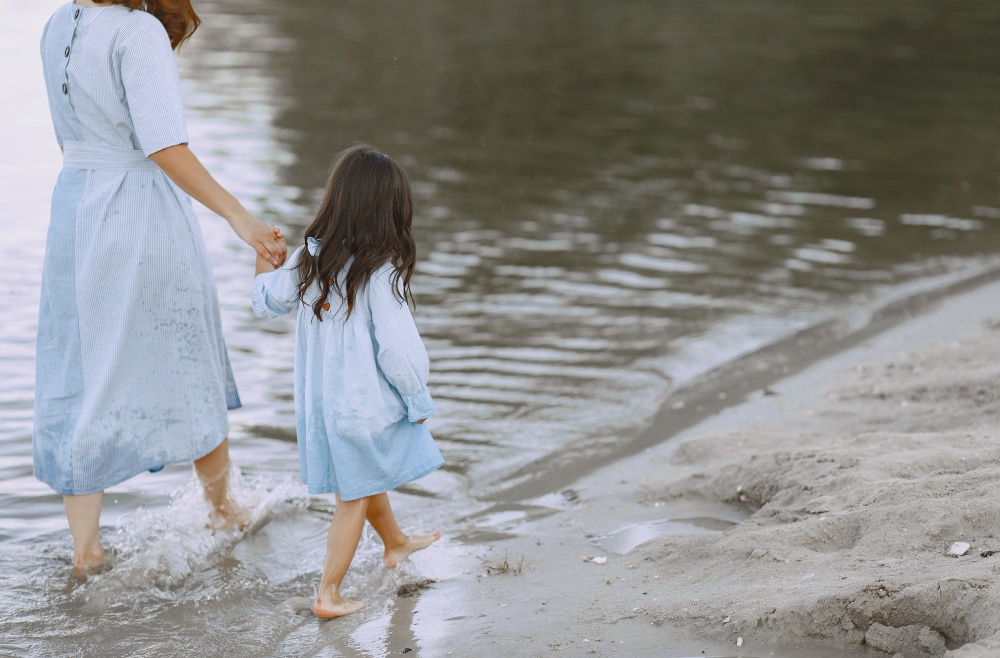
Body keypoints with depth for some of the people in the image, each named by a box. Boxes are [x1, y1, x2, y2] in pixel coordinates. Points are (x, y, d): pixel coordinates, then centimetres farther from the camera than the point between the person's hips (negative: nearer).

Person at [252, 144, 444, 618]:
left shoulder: (308, 259, -5)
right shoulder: (379, 273, -24)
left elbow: (268, 302, 11)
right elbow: (396, 348, -22)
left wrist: (264, 258, 29)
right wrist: (419, 401, -7)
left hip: (318, 398, 7)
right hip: (364, 403, -7)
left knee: (367, 479, 28)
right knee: (353, 498, 8)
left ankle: (397, 543, 51)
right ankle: (328, 593, 11)